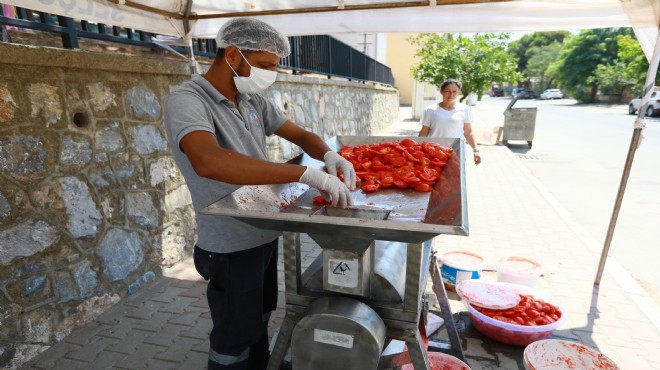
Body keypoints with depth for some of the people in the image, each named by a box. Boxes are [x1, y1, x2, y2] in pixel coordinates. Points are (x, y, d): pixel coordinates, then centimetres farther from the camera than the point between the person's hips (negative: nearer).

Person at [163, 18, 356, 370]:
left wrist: (329, 155, -15)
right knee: (234, 340, 13)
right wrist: (307, 174, -42)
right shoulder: (185, 100, -21)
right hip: (232, 246, -7)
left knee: (258, 322, 26)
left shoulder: (253, 100, 2)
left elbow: (300, 134, 8)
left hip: (266, 234, 7)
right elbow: (208, 161, -41)